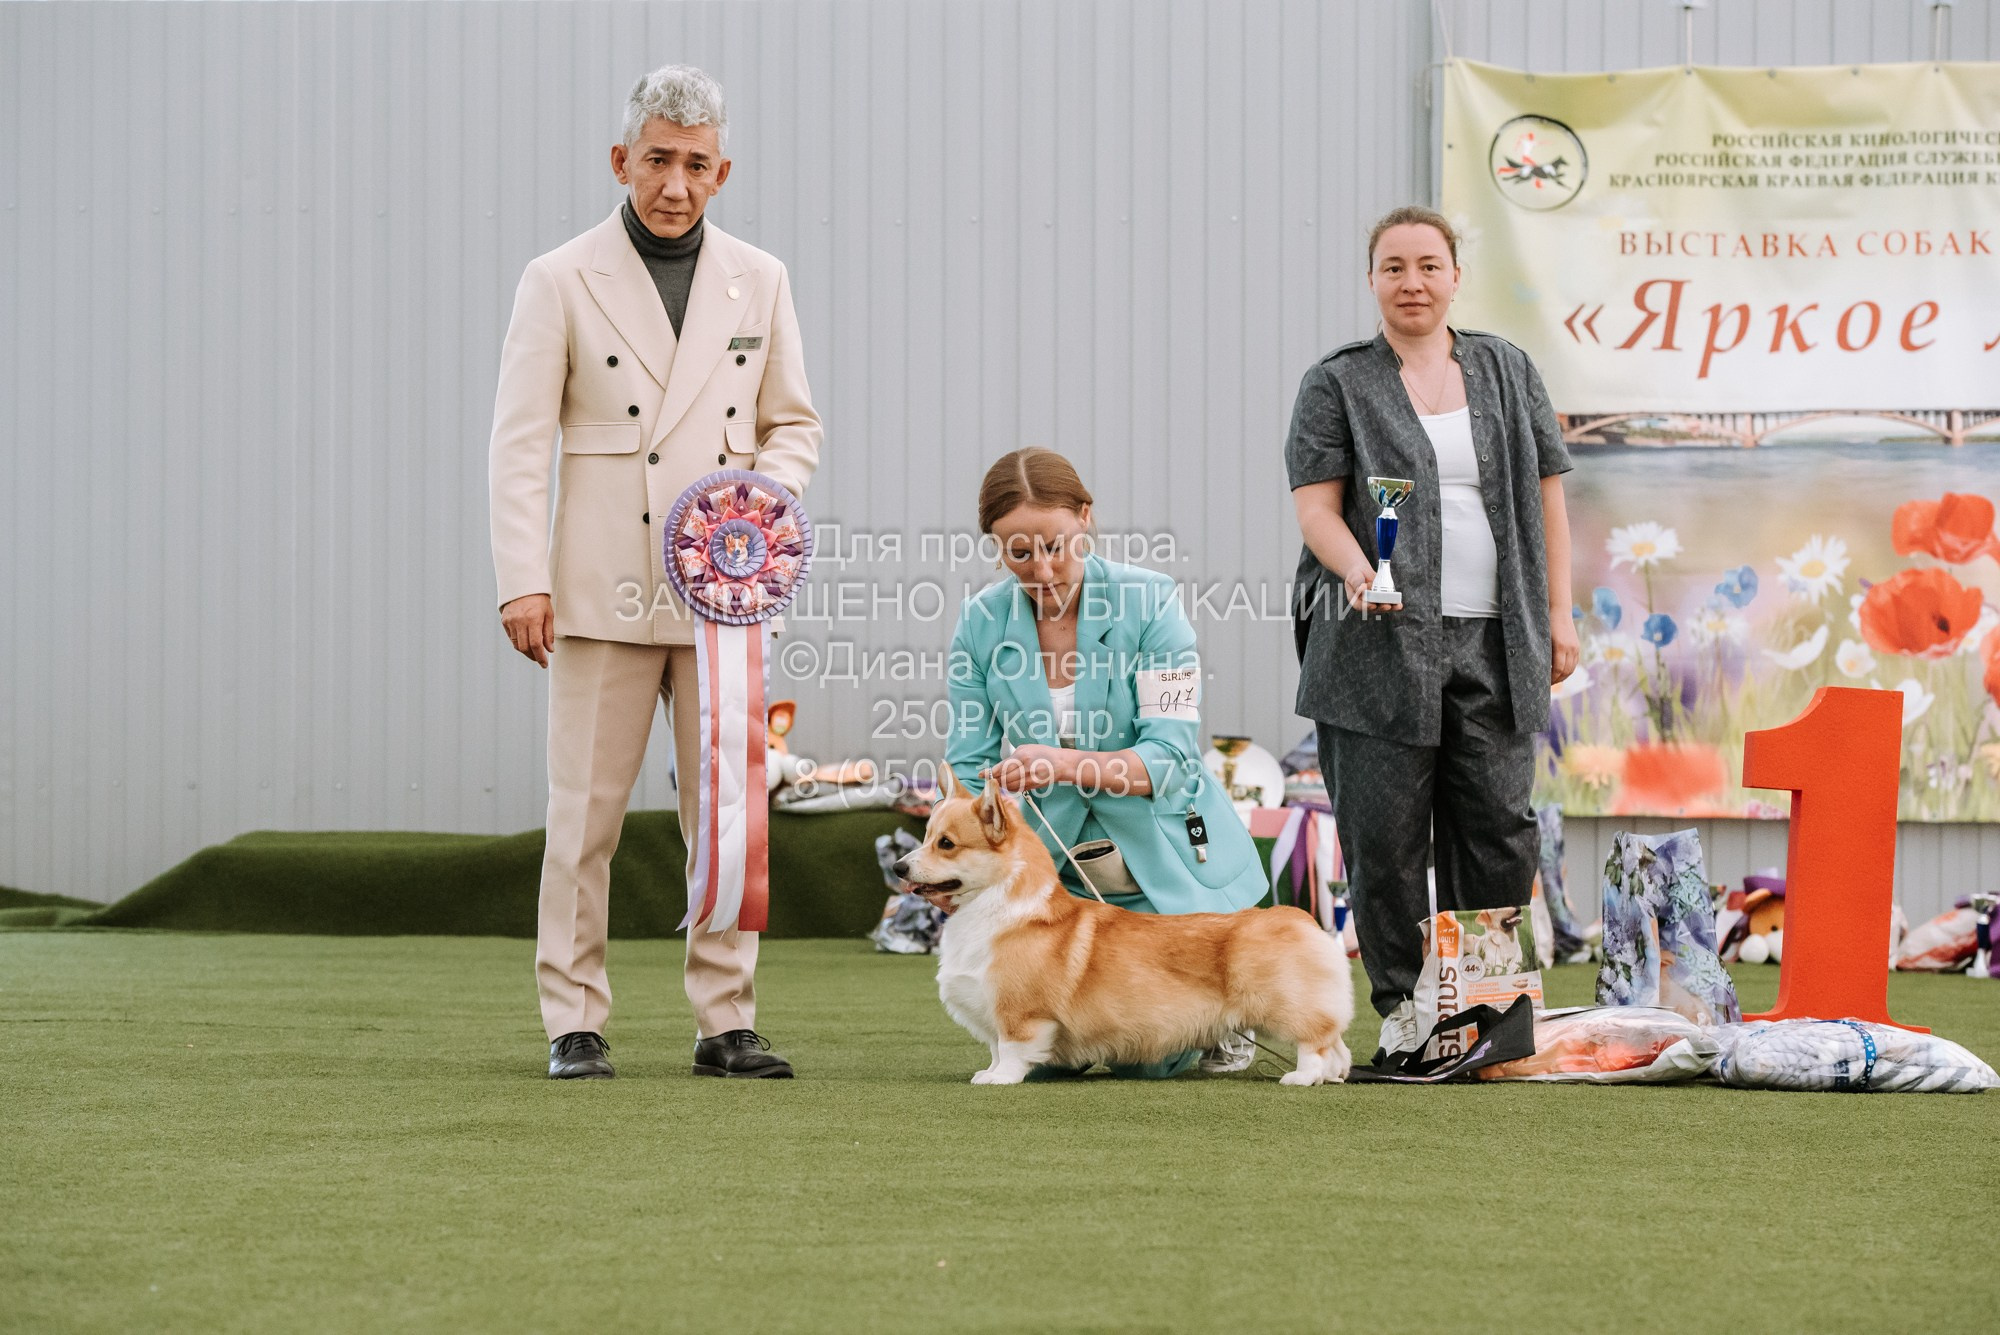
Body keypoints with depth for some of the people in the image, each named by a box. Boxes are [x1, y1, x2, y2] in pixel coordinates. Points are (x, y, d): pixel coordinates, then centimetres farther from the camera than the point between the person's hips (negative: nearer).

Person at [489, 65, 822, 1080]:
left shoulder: (759, 282, 11)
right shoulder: (560, 282, 0)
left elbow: (794, 424, 17)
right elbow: (520, 444, -3)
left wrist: (769, 490, -5)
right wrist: (522, 581, -11)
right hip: (605, 594, -3)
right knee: (585, 815, -2)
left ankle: (726, 1023, 9)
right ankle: (574, 1023, 5)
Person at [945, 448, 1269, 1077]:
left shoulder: (1150, 601, -15)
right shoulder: (981, 621, -6)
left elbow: (1171, 755, -22)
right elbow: (970, 767, -3)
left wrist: (1064, 765, -39)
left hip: (1161, 864, -3)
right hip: (1053, 868, 3)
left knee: (1146, 1060, -11)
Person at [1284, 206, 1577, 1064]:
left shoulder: (1506, 372, 15)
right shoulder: (1338, 384, 5)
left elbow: (1545, 495, 15)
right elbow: (1314, 502, -3)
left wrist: (1558, 613, 8)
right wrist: (1357, 570, -22)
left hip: (1493, 642, 3)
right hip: (1382, 643, -2)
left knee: (1498, 828, -1)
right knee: (1384, 833, -4)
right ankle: (1401, 1006, 4)